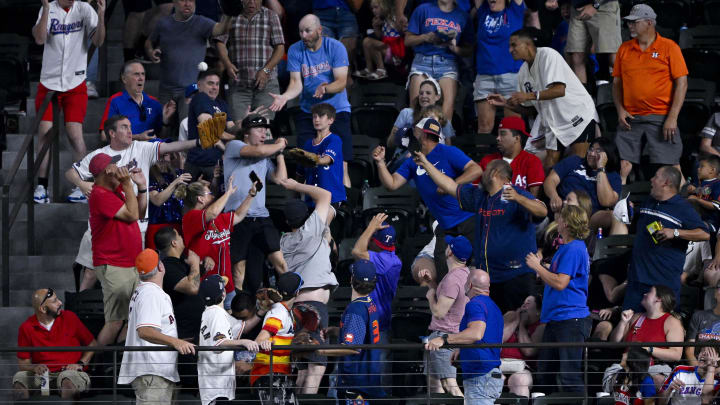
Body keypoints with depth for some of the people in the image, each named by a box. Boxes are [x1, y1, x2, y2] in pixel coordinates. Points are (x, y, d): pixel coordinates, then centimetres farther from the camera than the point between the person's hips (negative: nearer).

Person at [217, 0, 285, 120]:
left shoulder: (271, 16, 8)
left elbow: (280, 48, 2)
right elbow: (221, 43, 7)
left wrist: (266, 70, -12)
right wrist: (227, 64, -12)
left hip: (266, 84, -1)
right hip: (238, 86, 1)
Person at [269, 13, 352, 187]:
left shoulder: (335, 47, -8)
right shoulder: (295, 50, -1)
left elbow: (342, 82, -13)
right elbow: (296, 82, -7)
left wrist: (325, 88, -34)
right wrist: (284, 97, -28)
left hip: (337, 110, -3)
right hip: (307, 112, 3)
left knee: (341, 167, -11)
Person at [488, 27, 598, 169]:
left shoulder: (548, 55, -13)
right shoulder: (523, 72, 10)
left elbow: (560, 90, -25)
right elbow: (527, 109, 16)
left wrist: (529, 95, -27)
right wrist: (506, 103, 1)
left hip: (579, 115, -7)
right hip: (556, 124, 7)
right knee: (549, 166, -2)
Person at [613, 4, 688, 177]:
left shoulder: (669, 47, 0)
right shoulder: (624, 49, 12)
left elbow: (682, 83, -3)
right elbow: (617, 83, 17)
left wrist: (672, 118, -11)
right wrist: (620, 110, 0)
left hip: (661, 118, -4)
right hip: (630, 119, 4)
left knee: (669, 166, -8)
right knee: (624, 164, -4)